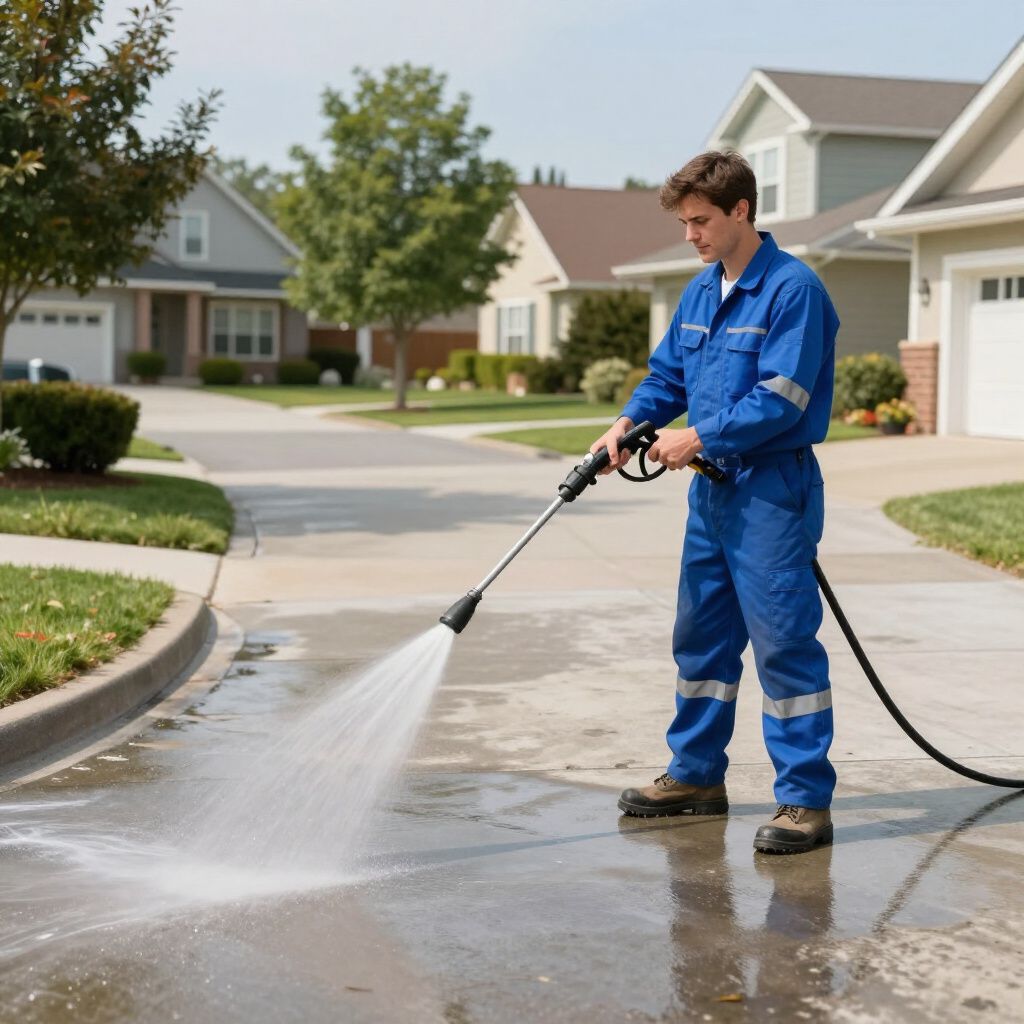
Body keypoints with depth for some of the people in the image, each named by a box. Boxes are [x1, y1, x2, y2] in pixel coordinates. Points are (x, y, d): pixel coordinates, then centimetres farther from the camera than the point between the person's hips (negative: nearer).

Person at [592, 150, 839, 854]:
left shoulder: (792, 289, -14)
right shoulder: (701, 292, 13)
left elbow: (781, 399, -20)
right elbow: (668, 374, 19)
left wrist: (696, 438, -16)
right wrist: (630, 422, -1)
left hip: (773, 489, -9)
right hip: (712, 486, 9)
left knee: (784, 643, -6)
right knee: (701, 637, 15)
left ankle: (806, 801, 1)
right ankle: (696, 776, 28)